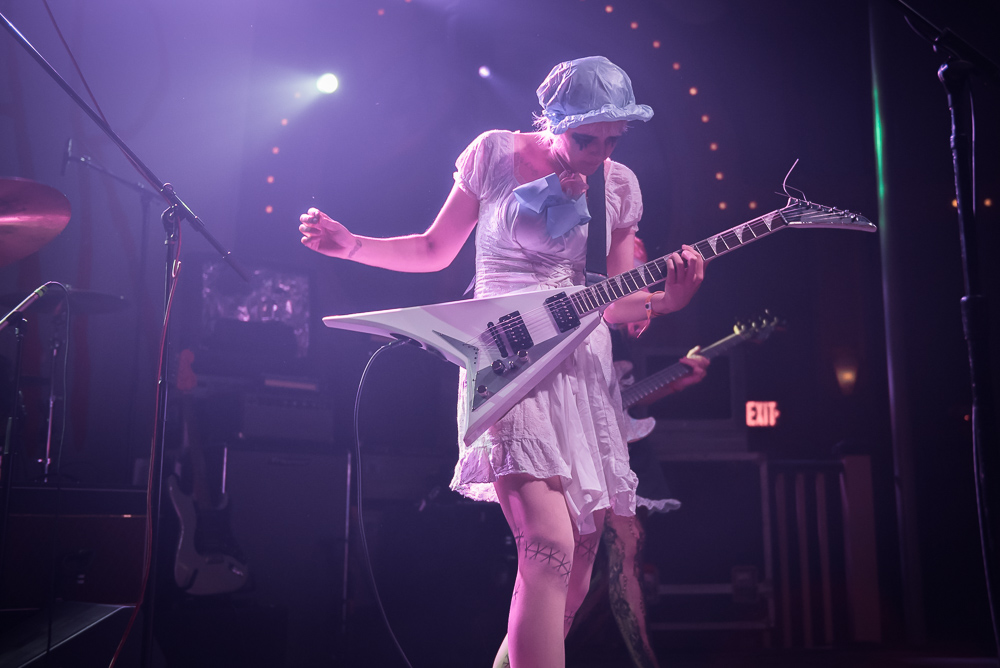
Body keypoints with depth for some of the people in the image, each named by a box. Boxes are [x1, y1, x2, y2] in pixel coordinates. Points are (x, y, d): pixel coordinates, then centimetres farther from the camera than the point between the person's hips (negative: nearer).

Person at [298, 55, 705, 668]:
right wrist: (350, 245, -3)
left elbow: (608, 300, 9)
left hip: (585, 369, 5)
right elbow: (435, 251, 7)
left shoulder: (619, 187, 7)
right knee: (550, 548, -22)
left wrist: (665, 301, -10)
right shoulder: (496, 154, -2)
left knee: (579, 567, 8)